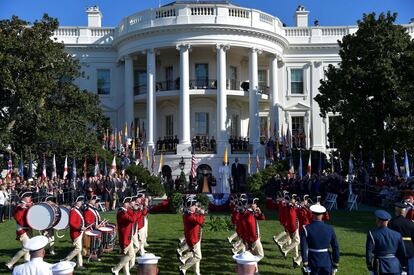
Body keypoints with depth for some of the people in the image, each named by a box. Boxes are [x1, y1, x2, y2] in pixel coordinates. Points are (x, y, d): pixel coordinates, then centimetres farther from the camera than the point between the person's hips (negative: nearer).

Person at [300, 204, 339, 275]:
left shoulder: (306, 229, -10)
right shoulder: (330, 229, -2)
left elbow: (303, 248, -16)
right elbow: (336, 248, 0)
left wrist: (305, 264, -13)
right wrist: (336, 265, 7)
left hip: (313, 264, -2)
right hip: (327, 264, 2)